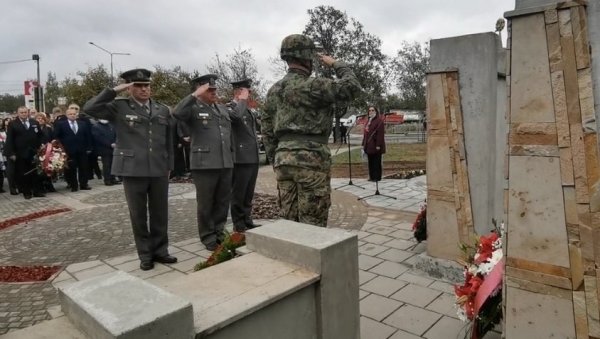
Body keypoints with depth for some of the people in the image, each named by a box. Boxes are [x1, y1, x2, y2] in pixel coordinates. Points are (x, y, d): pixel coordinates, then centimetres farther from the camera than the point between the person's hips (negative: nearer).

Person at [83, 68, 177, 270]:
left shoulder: (163, 110, 10)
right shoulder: (119, 107, 1)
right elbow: (89, 109, -11)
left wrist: (169, 166, 12)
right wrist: (114, 90, -10)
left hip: (159, 170, 3)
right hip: (133, 170, -2)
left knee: (160, 213, 9)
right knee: (138, 215, 7)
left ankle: (160, 250, 24)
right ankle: (145, 254, 20)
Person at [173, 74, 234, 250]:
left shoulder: (223, 109, 18)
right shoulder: (193, 108, -1)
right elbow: (177, 113, -23)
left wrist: (232, 158, 19)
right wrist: (195, 95, -20)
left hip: (225, 164, 6)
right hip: (204, 164, -5)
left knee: (223, 201, 11)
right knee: (205, 203, 5)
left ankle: (219, 232, 26)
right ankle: (208, 237, 17)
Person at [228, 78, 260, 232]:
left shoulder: (249, 111, 19)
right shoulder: (230, 108, -6)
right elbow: (236, 115, -31)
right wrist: (242, 100, -14)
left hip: (253, 158, 8)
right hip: (241, 158, -8)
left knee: (249, 194, 15)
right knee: (238, 194, 1)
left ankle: (247, 221, 25)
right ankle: (239, 224, 11)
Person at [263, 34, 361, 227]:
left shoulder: (274, 90, 13)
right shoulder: (313, 86, -9)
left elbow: (267, 130, 15)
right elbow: (352, 87, -11)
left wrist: (275, 161, 21)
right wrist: (336, 64, 4)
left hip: (283, 158, 7)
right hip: (311, 158, -7)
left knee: (289, 220, 13)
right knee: (312, 223, 1)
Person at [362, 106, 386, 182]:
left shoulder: (379, 121, -9)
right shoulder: (369, 121, 17)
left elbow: (380, 134, -16)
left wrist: (378, 145, -20)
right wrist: (364, 144, 14)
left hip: (375, 146, -8)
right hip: (369, 146, 8)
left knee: (376, 162, -2)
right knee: (370, 162, 11)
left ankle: (377, 177, 5)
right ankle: (372, 177, 18)